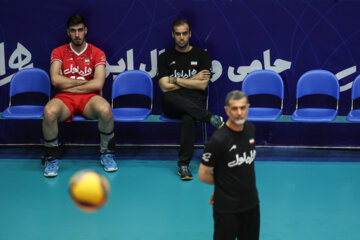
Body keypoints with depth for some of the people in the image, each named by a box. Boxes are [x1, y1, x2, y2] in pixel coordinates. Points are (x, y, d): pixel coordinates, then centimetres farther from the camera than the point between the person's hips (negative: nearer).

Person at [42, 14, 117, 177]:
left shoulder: (97, 53, 6)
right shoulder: (58, 52, 10)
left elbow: (98, 84, -8)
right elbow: (55, 80, -7)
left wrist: (68, 87, -6)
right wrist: (85, 81, -5)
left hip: (89, 98, 0)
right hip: (64, 98, 0)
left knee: (105, 109, -36)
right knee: (49, 111, -35)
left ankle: (106, 154, -11)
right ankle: (52, 158, -14)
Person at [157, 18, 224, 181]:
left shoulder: (202, 55, 11)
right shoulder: (165, 57, 12)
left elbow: (202, 85, -1)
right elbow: (165, 87, -1)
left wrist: (176, 80, -1)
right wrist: (192, 80, 0)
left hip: (195, 103, -1)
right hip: (173, 106, 1)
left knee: (188, 118, -38)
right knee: (168, 97, -37)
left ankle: (183, 164, -32)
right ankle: (210, 118, -32)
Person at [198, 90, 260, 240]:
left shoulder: (250, 129, 0)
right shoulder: (218, 139, -21)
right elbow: (203, 175, -13)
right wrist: (222, 183, 3)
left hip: (251, 203, 6)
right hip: (227, 207, -6)